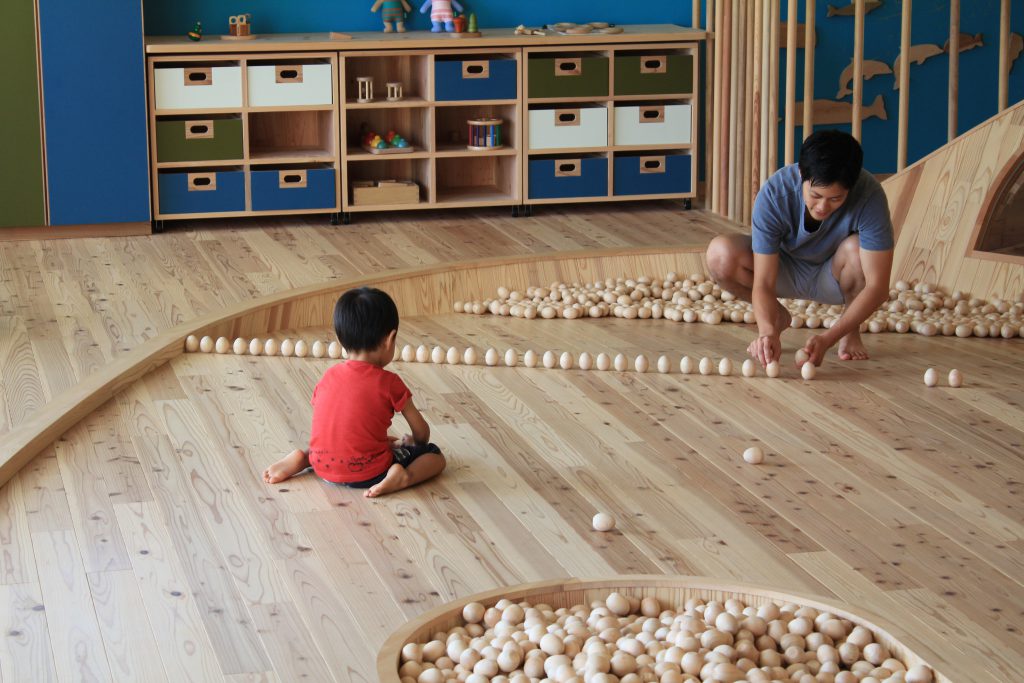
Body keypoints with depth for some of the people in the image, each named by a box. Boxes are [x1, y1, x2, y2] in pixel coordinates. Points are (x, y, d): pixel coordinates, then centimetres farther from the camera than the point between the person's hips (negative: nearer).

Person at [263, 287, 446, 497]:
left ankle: (300, 459, 12)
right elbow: (422, 431, 2)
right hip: (367, 474, -5)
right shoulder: (389, 383, -7)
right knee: (434, 455, 10)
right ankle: (402, 476, -19)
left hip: (324, 469, 5)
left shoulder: (329, 376, 6)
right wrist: (415, 444, 27)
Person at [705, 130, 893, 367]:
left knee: (856, 249, -36)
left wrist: (827, 339, -43)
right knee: (720, 255, -28)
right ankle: (779, 317, 2)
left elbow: (877, 286, -34)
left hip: (834, 277, -1)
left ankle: (852, 331, -5)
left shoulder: (869, 196, -34)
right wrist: (768, 330, -50)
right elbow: (763, 283, -30)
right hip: (787, 271, 1)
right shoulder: (774, 194, -31)